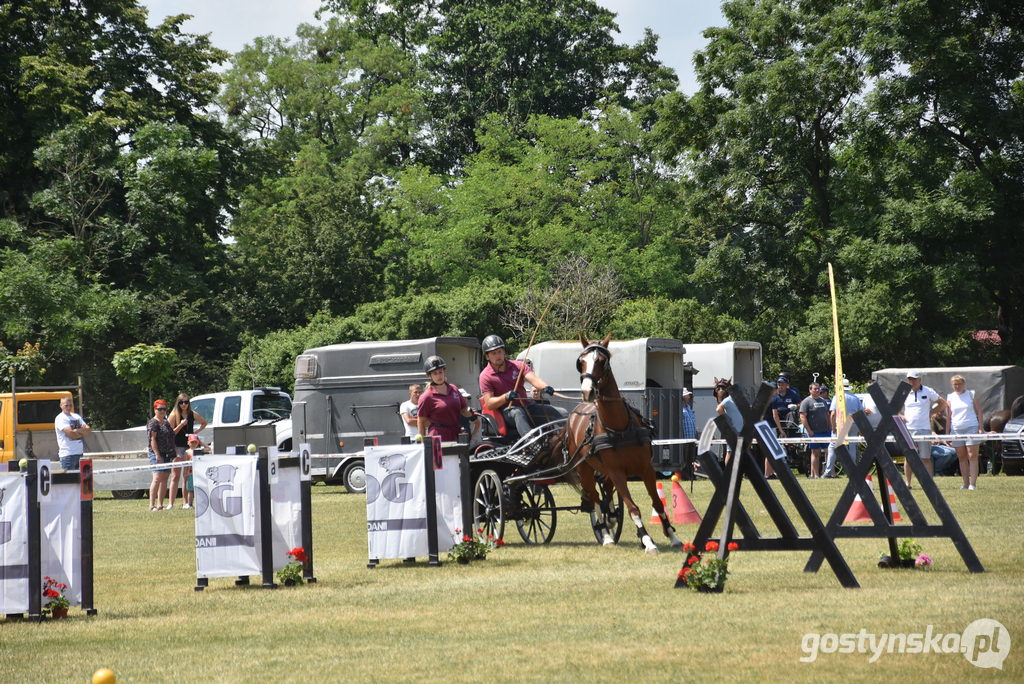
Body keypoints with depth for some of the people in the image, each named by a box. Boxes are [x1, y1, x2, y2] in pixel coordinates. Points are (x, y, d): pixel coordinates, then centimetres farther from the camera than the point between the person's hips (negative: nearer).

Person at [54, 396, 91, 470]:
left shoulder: (76, 416, 15)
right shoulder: (60, 419, -7)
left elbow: (89, 429, 6)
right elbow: (71, 434, -19)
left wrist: (78, 431, -13)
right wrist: (83, 432, -3)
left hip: (80, 453, 7)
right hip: (68, 454, -7)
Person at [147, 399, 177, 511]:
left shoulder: (166, 423, 19)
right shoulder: (153, 423, -7)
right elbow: (152, 439, -14)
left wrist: (174, 454, 22)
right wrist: (157, 455, -21)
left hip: (167, 455, 9)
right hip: (158, 454, -9)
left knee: (164, 479, 7)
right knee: (157, 478, -15)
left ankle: (160, 505, 9)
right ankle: (152, 505, -17)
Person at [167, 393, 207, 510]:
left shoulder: (192, 414, 7)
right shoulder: (174, 415, -3)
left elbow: (204, 423, 24)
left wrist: (197, 431, 8)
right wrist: (181, 425, -19)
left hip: (189, 447, 3)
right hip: (177, 447, -3)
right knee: (175, 476, -3)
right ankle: (171, 503, -3)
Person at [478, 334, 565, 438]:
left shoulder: (518, 366, 9)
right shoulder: (485, 376, -1)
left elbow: (533, 379, -8)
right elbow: (489, 404, -8)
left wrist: (545, 387, -31)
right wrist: (506, 397, -26)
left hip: (527, 405, 5)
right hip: (506, 411, -5)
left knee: (562, 414, -9)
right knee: (518, 413, -41)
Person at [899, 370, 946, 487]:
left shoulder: (928, 392, 4)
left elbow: (943, 403, 14)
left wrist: (933, 414, 4)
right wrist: (900, 416, -2)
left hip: (924, 429, -2)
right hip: (908, 429, 2)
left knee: (926, 458, -4)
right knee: (908, 458, 1)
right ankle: (907, 482, 8)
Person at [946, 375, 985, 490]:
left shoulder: (972, 394, 6)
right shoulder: (950, 397, 11)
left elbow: (979, 412, 5)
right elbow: (948, 417, 12)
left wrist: (981, 428, -4)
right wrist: (947, 433, 7)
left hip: (971, 428, -3)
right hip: (956, 429, 3)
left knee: (972, 457, -8)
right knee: (962, 458, 4)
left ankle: (973, 484, -11)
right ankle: (965, 483, 7)